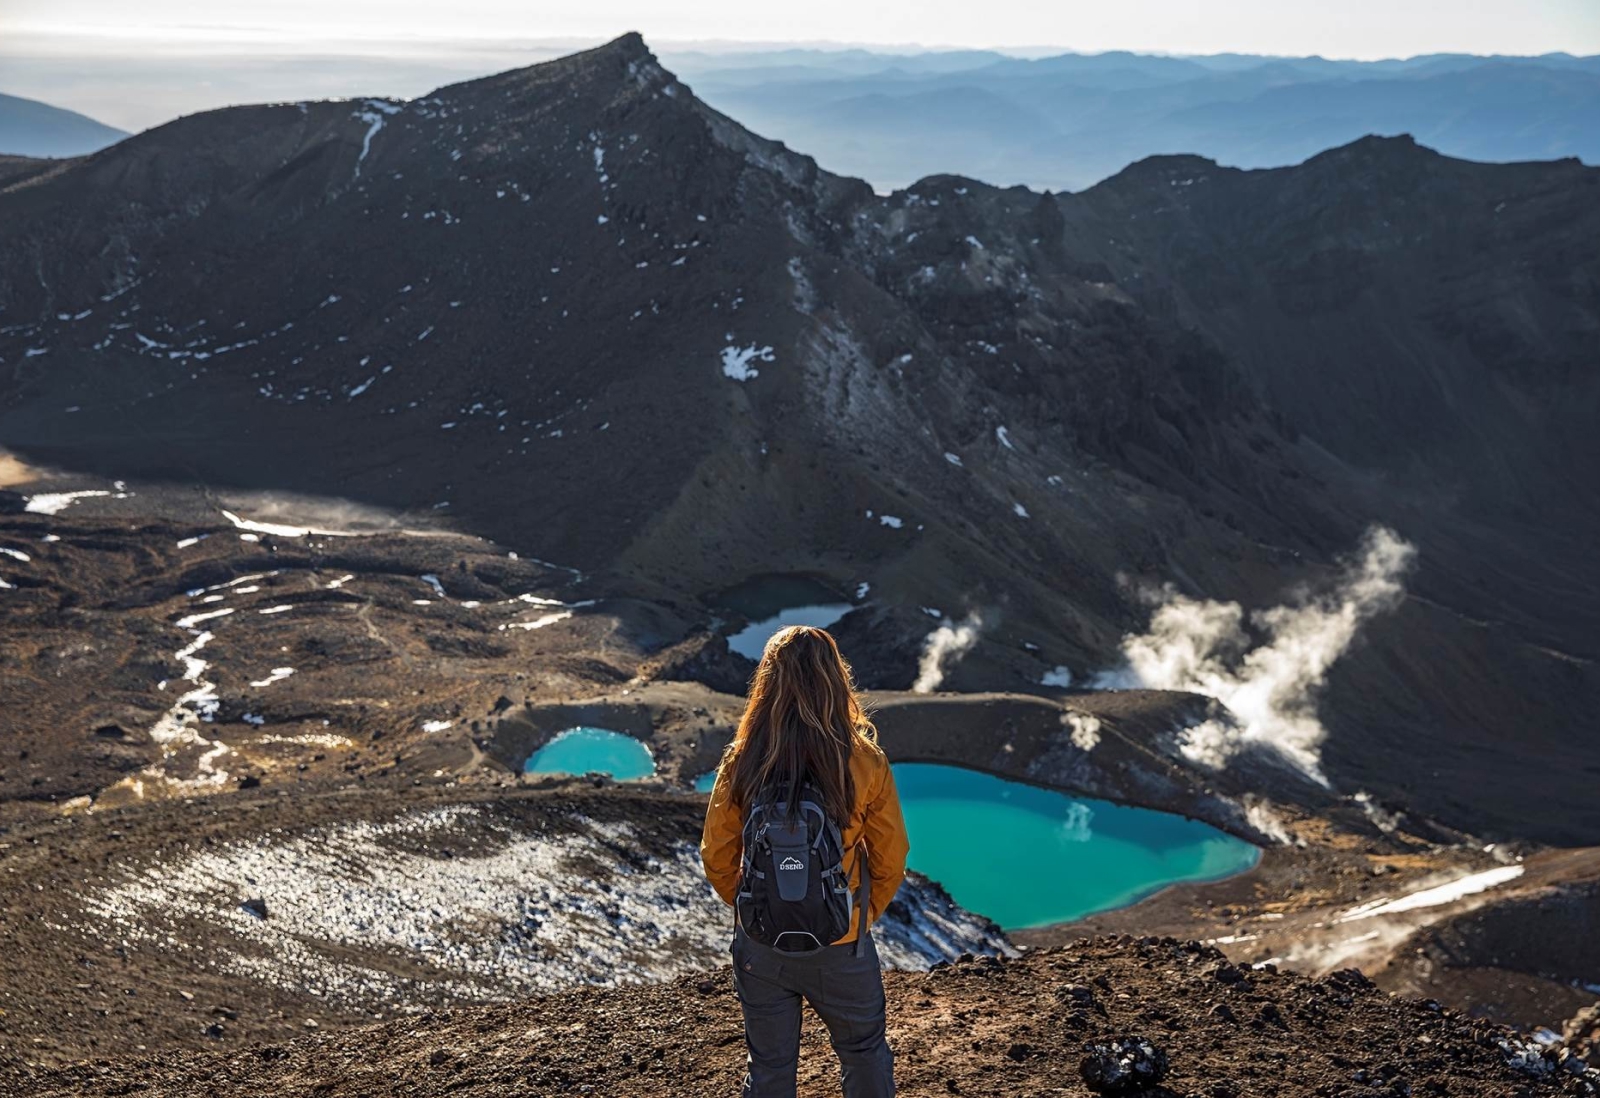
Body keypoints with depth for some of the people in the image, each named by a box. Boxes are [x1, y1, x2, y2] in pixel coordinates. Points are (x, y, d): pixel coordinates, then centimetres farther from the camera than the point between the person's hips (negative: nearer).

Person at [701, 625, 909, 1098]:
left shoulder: (741, 763, -14)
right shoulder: (865, 764, -16)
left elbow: (716, 858, -5)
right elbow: (890, 860, -7)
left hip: (760, 947, 1)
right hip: (841, 947, -1)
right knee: (865, 1057, 23)